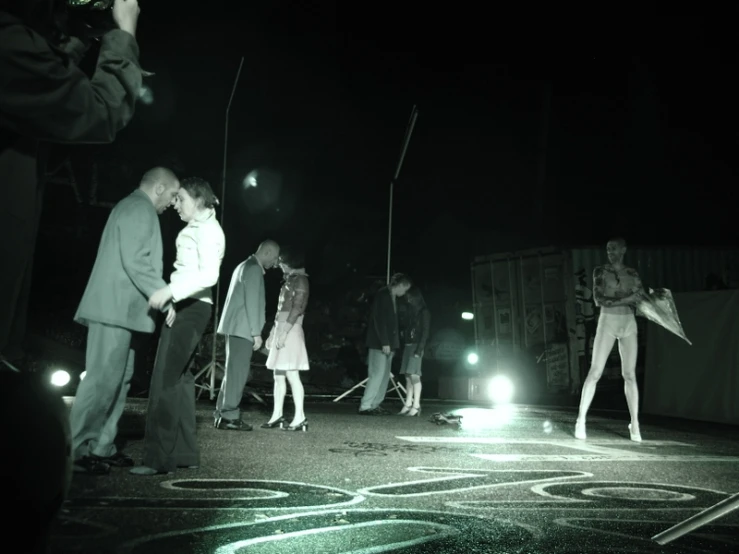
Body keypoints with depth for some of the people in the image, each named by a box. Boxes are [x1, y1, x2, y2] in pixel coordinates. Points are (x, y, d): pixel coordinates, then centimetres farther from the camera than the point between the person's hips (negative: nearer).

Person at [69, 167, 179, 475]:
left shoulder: (132, 207, 23)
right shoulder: (140, 208, -9)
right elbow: (136, 262, -19)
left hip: (121, 308, 11)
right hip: (116, 308, -11)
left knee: (118, 379, 10)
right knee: (102, 379, -10)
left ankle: (102, 447, 14)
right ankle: (77, 451, -7)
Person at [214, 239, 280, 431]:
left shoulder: (246, 266, 20)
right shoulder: (254, 269, -11)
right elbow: (252, 302, -17)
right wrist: (256, 332, -16)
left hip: (236, 327, 10)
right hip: (242, 328, -10)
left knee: (233, 371, 12)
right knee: (237, 372, -8)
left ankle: (222, 414, 14)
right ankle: (230, 416, -6)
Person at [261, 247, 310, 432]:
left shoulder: (300, 280, -7)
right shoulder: (289, 280, 19)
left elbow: (297, 309, -16)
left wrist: (284, 332, -22)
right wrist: (272, 333, 19)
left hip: (290, 330, -9)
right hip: (280, 329, 9)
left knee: (291, 375, -12)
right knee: (278, 375, 9)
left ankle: (300, 418, -12)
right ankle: (277, 415, 13)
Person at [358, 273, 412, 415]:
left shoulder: (392, 297, 15)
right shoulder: (383, 295, -12)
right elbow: (379, 320, -18)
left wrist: (392, 343, 11)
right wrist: (384, 343, -21)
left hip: (388, 343, 9)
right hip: (380, 344, -9)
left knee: (384, 375, 9)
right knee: (377, 374, -9)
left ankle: (375, 405, 14)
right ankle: (365, 406, -6)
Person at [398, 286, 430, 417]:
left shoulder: (424, 312, 0)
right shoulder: (411, 311, 21)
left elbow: (425, 332, -8)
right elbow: (407, 330, 16)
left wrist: (419, 349, -17)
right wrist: (402, 346, 7)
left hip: (416, 346, -7)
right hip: (408, 345, 7)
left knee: (414, 375, -13)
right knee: (408, 376, 1)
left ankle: (416, 405, -13)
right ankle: (408, 405, -1)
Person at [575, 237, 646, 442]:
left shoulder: (632, 273, 11)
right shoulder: (600, 271, 3)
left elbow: (641, 298, 1)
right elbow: (598, 300, -8)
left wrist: (613, 300, -13)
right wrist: (628, 298, -12)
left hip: (628, 323, 3)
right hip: (607, 322, -2)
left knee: (630, 375, 1)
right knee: (595, 372, -6)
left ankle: (634, 424, 5)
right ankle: (581, 420, 0)